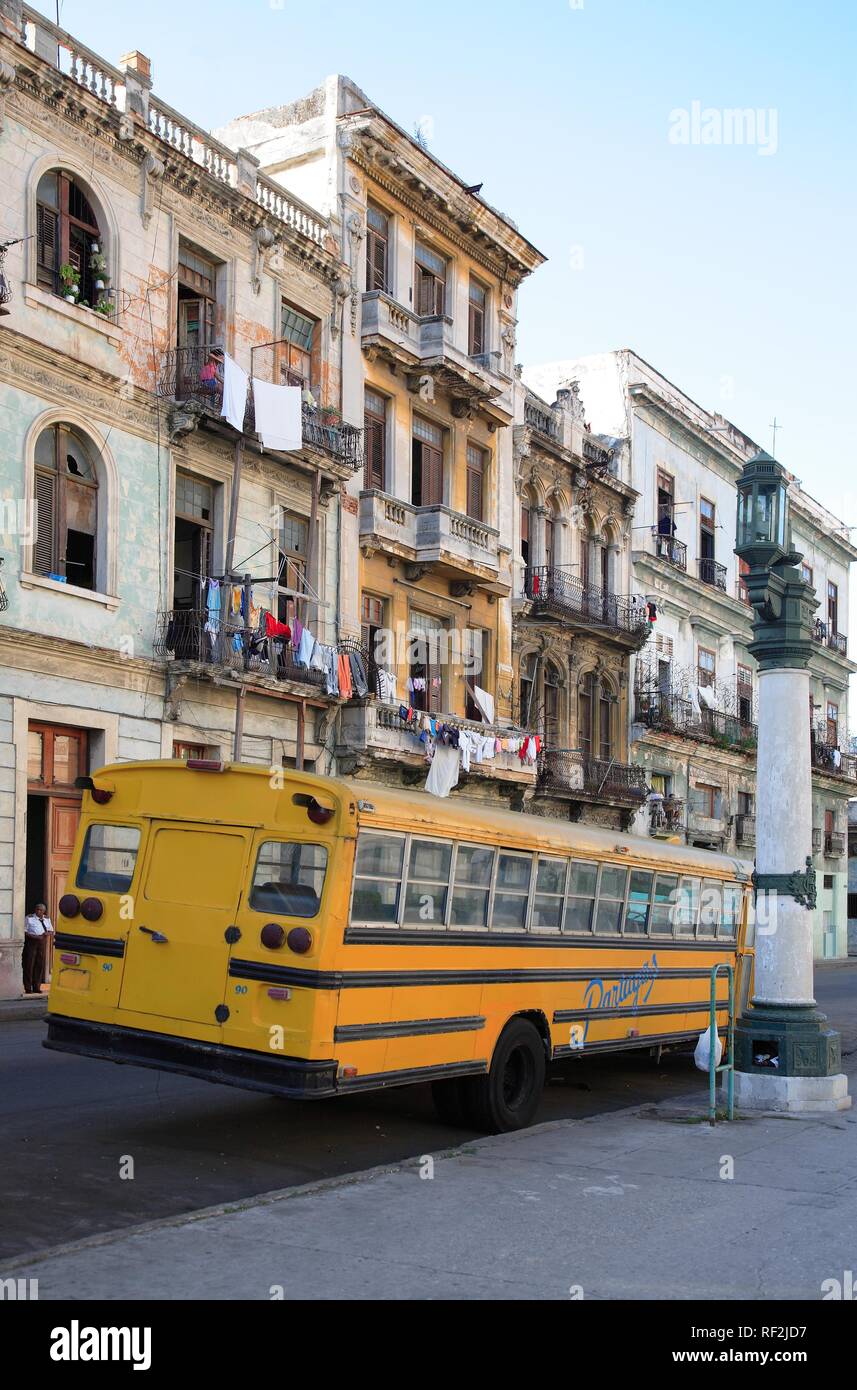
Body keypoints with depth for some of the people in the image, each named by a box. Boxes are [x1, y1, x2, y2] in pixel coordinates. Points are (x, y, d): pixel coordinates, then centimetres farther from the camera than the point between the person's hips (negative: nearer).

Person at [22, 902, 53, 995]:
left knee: (40, 965, 4)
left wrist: (47, 933, -5)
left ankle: (37, 987, 12)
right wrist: (34, 936, -20)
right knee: (29, 964, -5)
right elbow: (24, 931, -7)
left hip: (42, 942, 4)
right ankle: (28, 988, 0)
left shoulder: (47, 919, 13)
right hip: (31, 942, -4)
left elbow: (51, 931, 19)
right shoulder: (29, 918, -2)